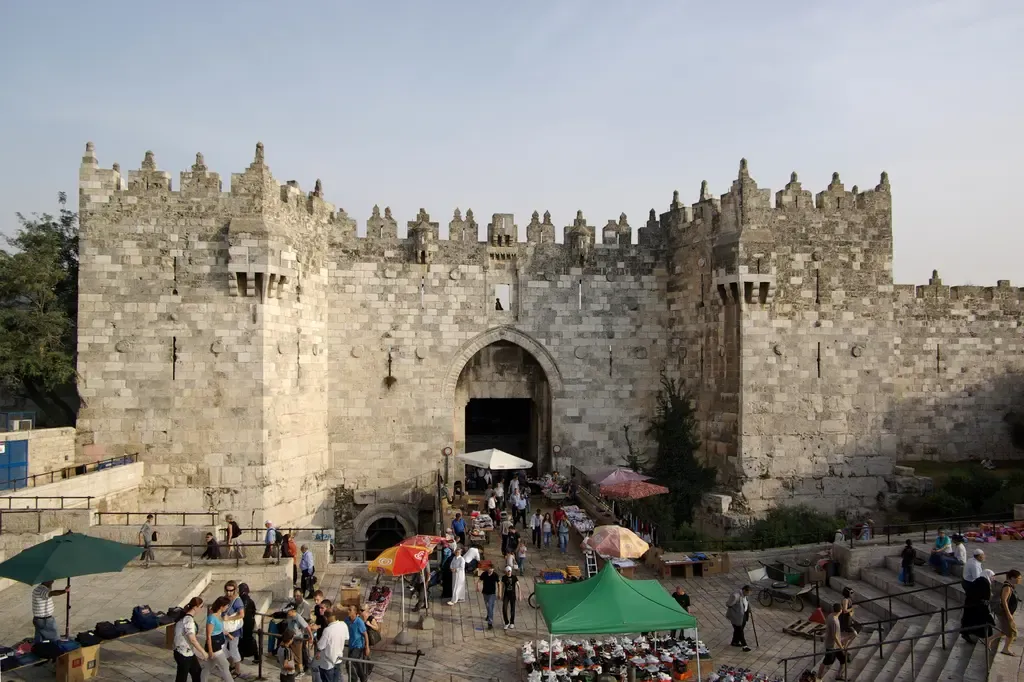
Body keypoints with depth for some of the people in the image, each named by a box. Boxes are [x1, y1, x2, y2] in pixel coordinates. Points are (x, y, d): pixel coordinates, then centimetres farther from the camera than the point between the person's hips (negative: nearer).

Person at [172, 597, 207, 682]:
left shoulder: (184, 616, 4)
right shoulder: (188, 620, -27)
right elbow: (192, 640, -29)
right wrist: (203, 652, -19)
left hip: (188, 652, 10)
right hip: (184, 654, -10)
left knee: (196, 671, 21)